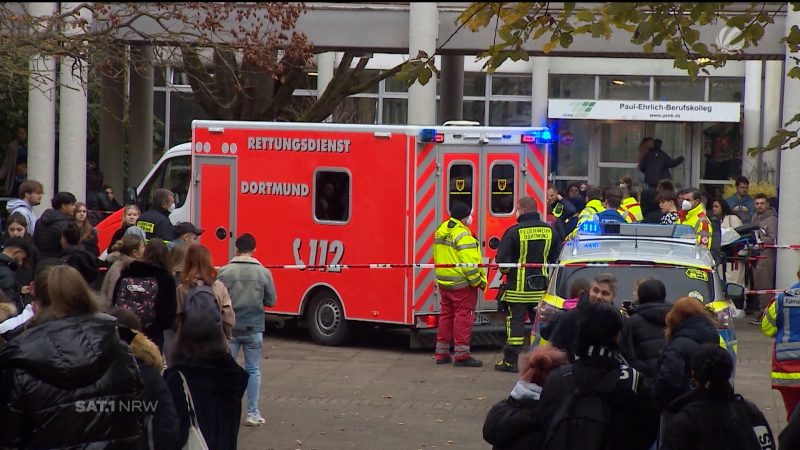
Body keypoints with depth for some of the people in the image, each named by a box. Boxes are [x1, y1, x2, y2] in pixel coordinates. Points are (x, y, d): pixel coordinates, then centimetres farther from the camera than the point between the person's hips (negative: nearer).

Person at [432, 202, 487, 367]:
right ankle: (462, 355, -3)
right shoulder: (463, 235, -20)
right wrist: (478, 281, -14)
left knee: (446, 315, 15)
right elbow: (469, 263, -24)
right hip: (462, 284, -9)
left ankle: (441, 353, 20)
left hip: (444, 283, 9)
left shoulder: (441, 231, 8)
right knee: (463, 316, -3)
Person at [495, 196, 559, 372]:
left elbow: (502, 259, -11)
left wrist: (506, 270, 10)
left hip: (518, 287, -4)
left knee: (515, 322, 1)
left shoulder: (514, 232, -12)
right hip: (542, 287, 4)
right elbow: (556, 258, 10)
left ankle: (510, 361, 2)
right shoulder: (549, 231, 3)